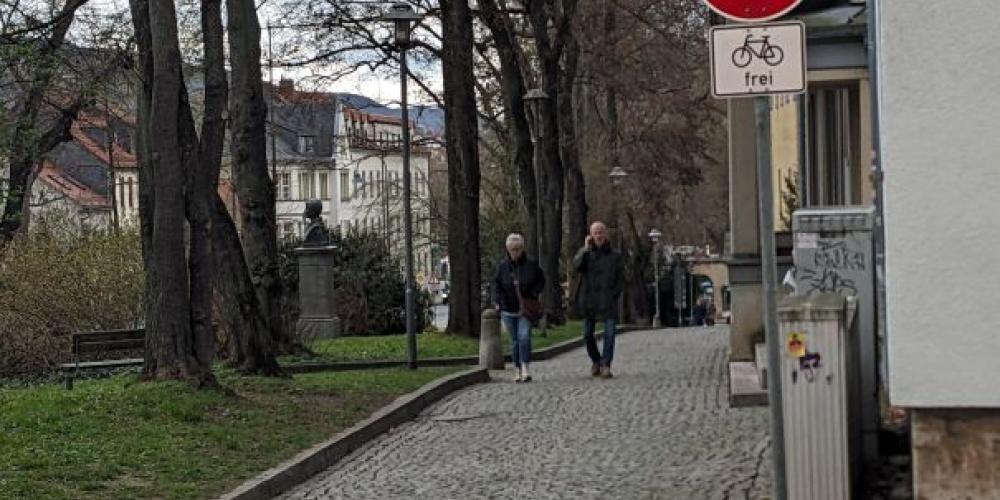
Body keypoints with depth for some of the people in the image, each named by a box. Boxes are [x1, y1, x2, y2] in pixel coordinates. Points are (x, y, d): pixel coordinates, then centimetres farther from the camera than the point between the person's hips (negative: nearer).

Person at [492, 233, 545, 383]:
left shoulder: (531, 265, -1)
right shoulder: (502, 266, 2)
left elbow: (541, 281, 9)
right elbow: (496, 284, 8)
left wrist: (533, 294, -5)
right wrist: (498, 301, -4)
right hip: (508, 310, 2)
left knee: (524, 336, -19)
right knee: (515, 341, 6)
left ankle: (525, 369, -20)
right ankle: (519, 371, 12)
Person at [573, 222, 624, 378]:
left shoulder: (615, 256, 7)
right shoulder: (585, 252, 7)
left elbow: (619, 279, 10)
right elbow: (576, 265, -13)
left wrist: (614, 294, -3)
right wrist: (586, 249, -15)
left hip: (608, 301, -1)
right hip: (589, 300, 1)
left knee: (609, 333, -11)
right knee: (588, 334, 5)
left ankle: (605, 365, -8)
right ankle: (596, 361, 25)